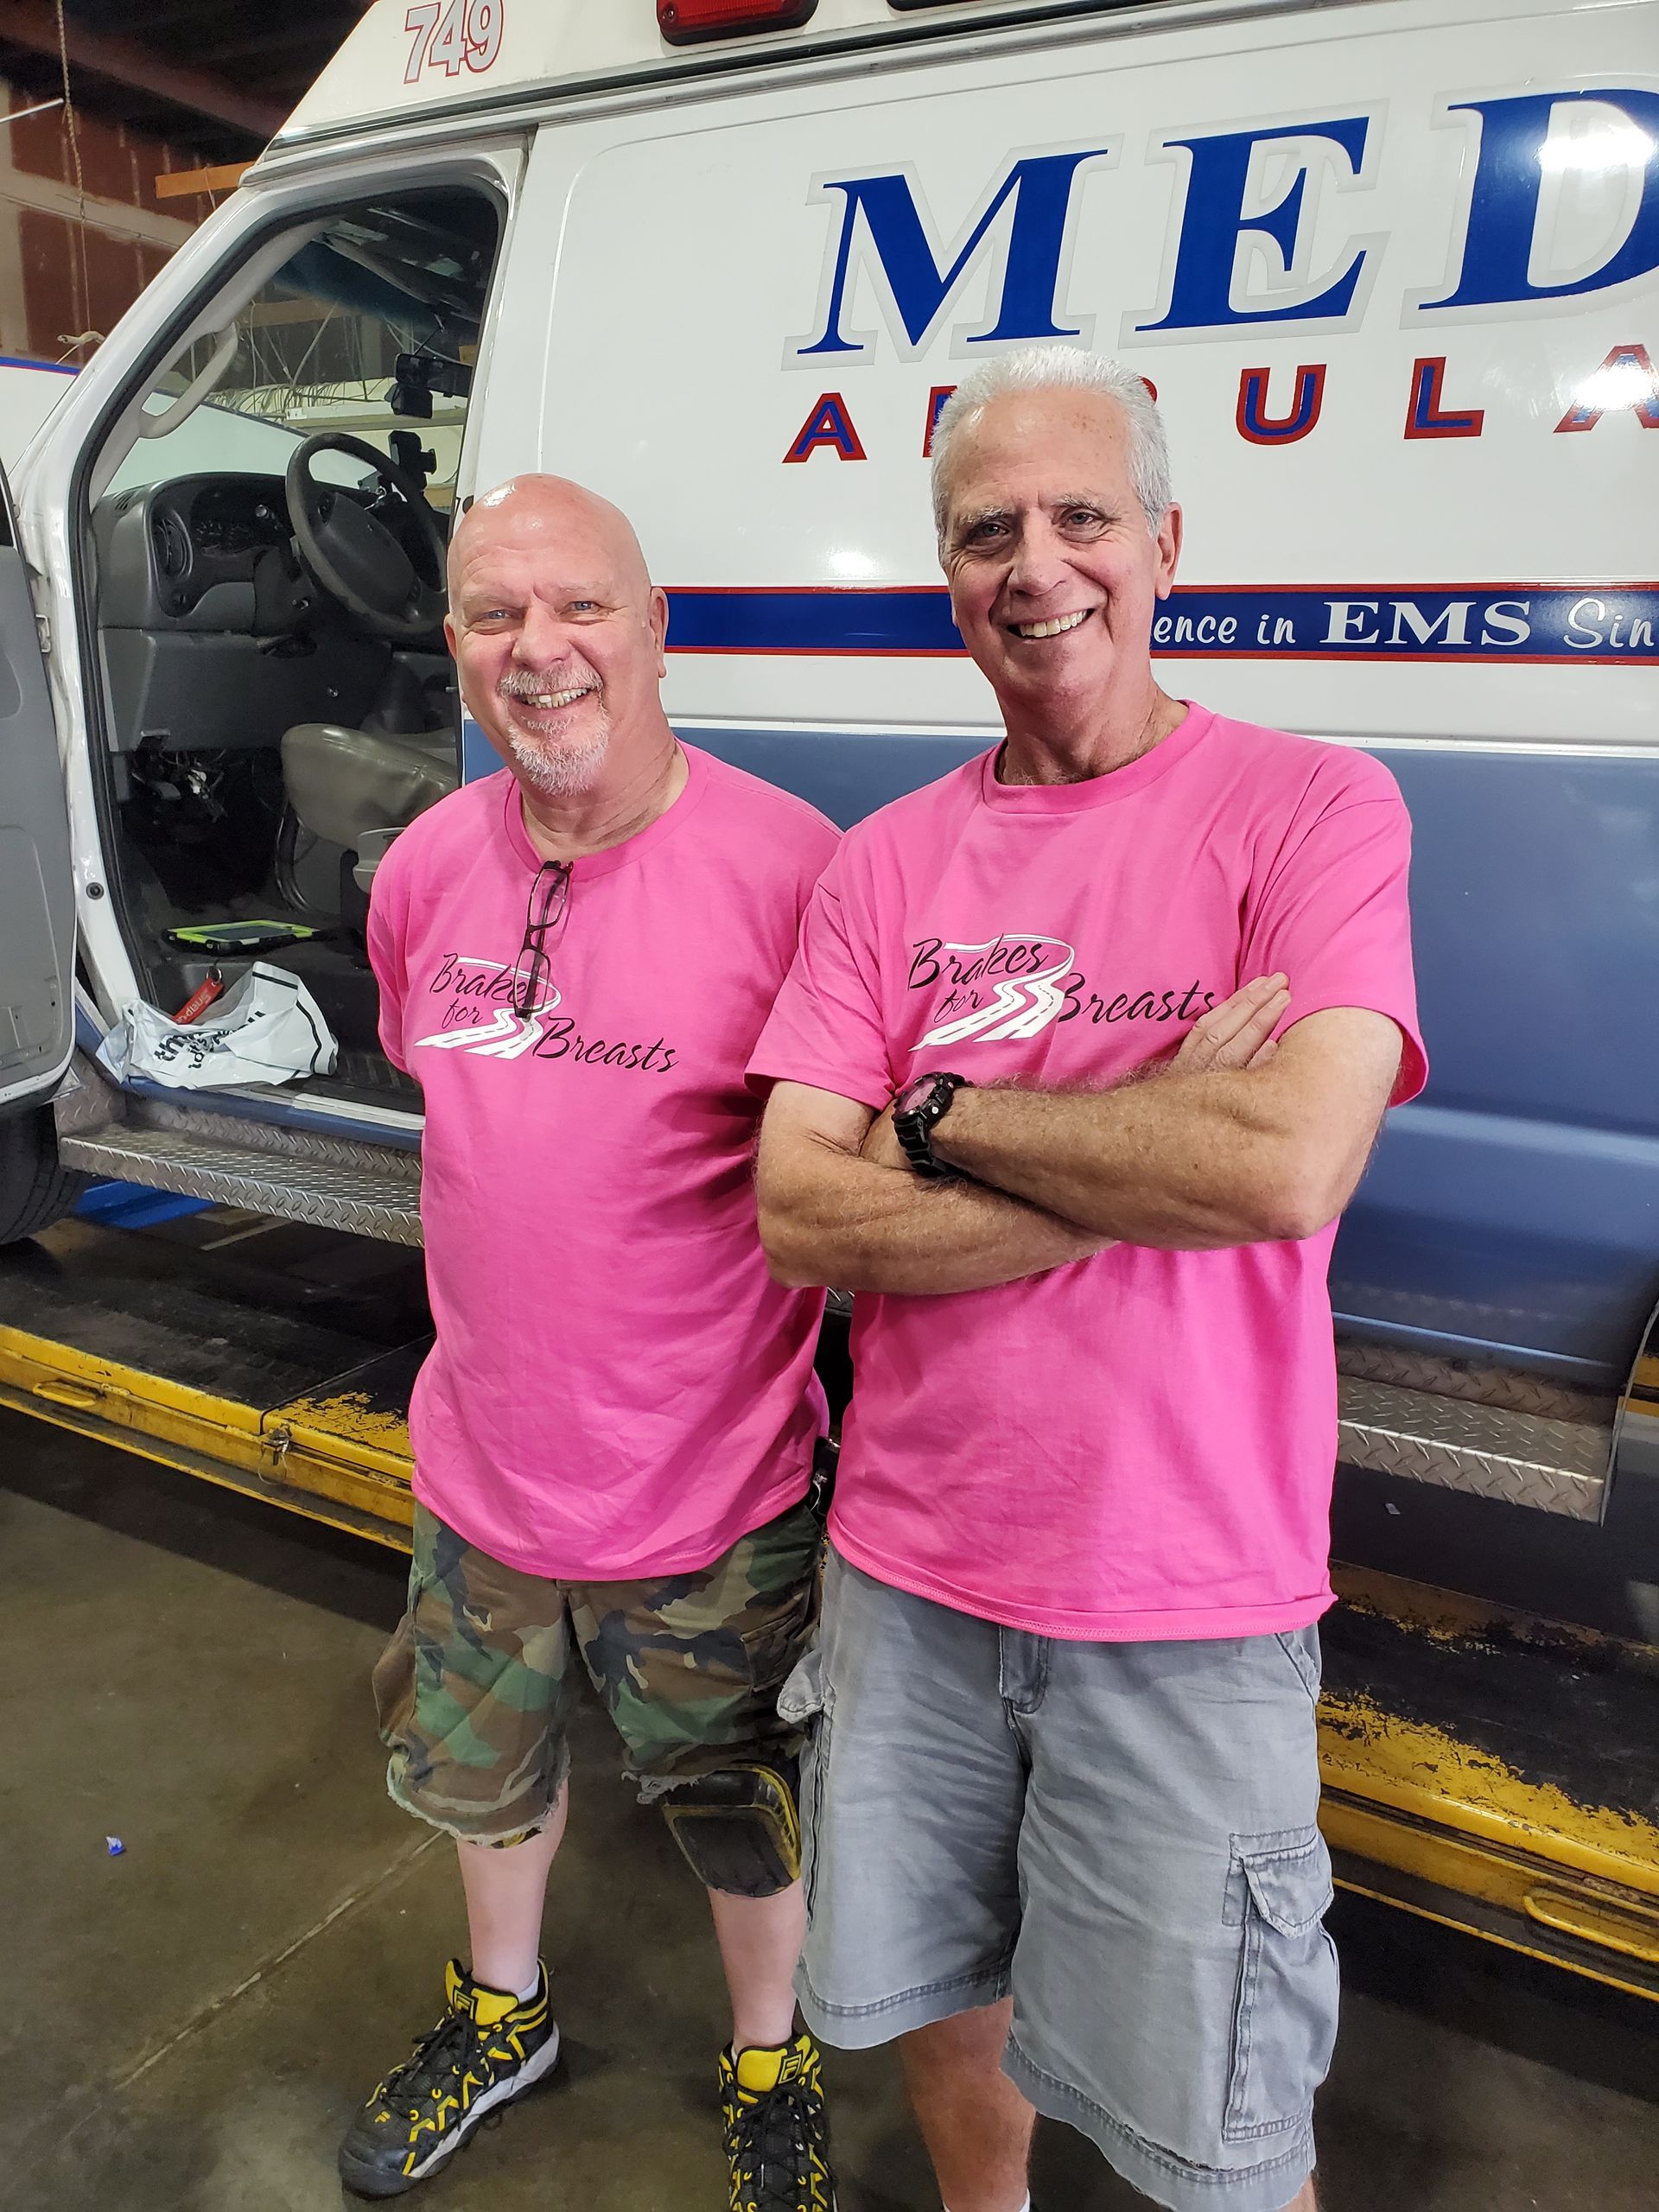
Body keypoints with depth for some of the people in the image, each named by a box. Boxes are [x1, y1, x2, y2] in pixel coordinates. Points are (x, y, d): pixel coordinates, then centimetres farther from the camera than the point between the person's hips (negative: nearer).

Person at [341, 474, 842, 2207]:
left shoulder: (789, 870, -21)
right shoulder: (425, 871, -3)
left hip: (714, 1495, -5)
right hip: (484, 1466, 6)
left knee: (740, 1807, 20)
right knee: (482, 1769, 28)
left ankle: (771, 2063, 51)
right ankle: (504, 2013, 59)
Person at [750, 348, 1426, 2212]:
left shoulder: (1312, 805, -9)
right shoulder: (885, 864, 1)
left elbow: (1290, 1165, -25)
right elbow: (799, 1218, -9)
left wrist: (948, 1112, -14)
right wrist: (1156, 1160, -18)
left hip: (1188, 1605, -3)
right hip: (909, 1567, 4)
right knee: (931, 1987, 26)